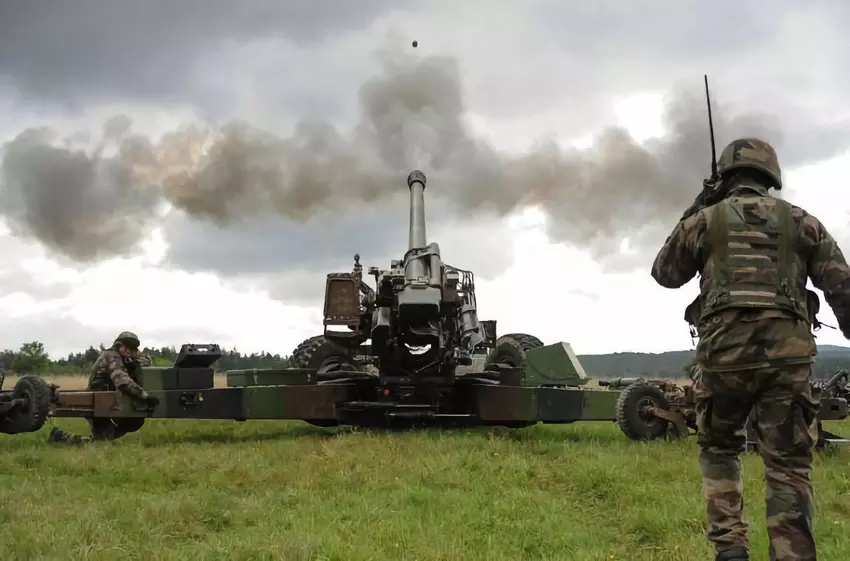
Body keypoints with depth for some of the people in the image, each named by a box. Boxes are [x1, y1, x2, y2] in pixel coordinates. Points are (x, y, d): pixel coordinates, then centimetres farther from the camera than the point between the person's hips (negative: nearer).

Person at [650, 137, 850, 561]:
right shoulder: (802, 222, 14)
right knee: (788, 464, 3)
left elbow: (665, 275, 24)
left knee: (719, 449, 18)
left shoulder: (703, 221, 11)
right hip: (788, 351, 0)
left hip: (724, 350, 0)